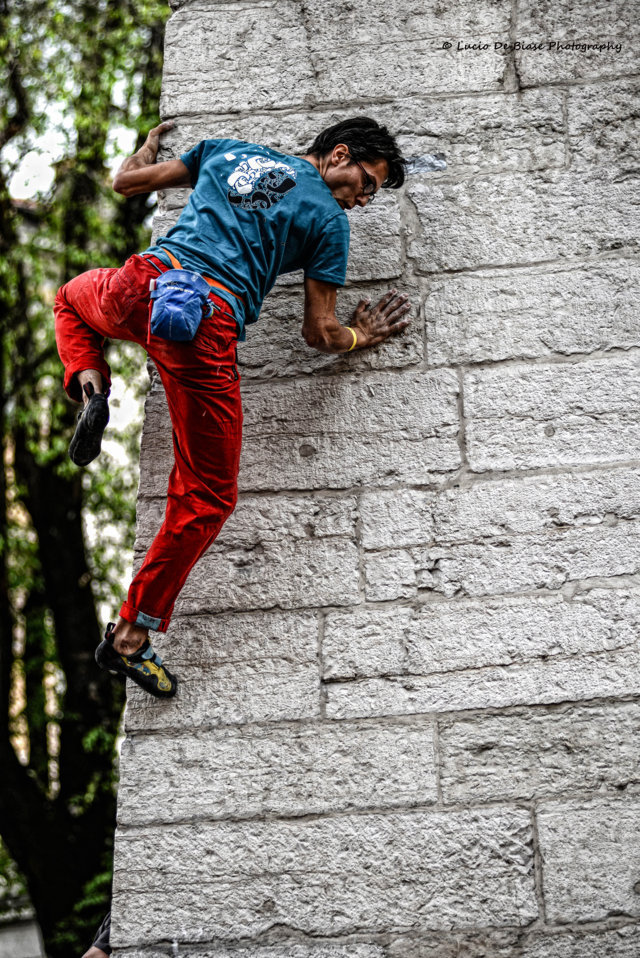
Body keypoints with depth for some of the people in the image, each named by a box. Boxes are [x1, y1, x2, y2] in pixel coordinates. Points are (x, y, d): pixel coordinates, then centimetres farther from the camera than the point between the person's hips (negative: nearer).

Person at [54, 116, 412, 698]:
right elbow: (320, 333, 10)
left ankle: (90, 388, 13)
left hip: (145, 284, 4)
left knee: (73, 298, 41)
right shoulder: (329, 219, 10)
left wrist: (148, 150, 50)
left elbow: (126, 181, 28)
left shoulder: (228, 151, 23)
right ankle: (131, 636, 3)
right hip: (208, 327, -4)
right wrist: (362, 338, 31)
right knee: (207, 497, 6)